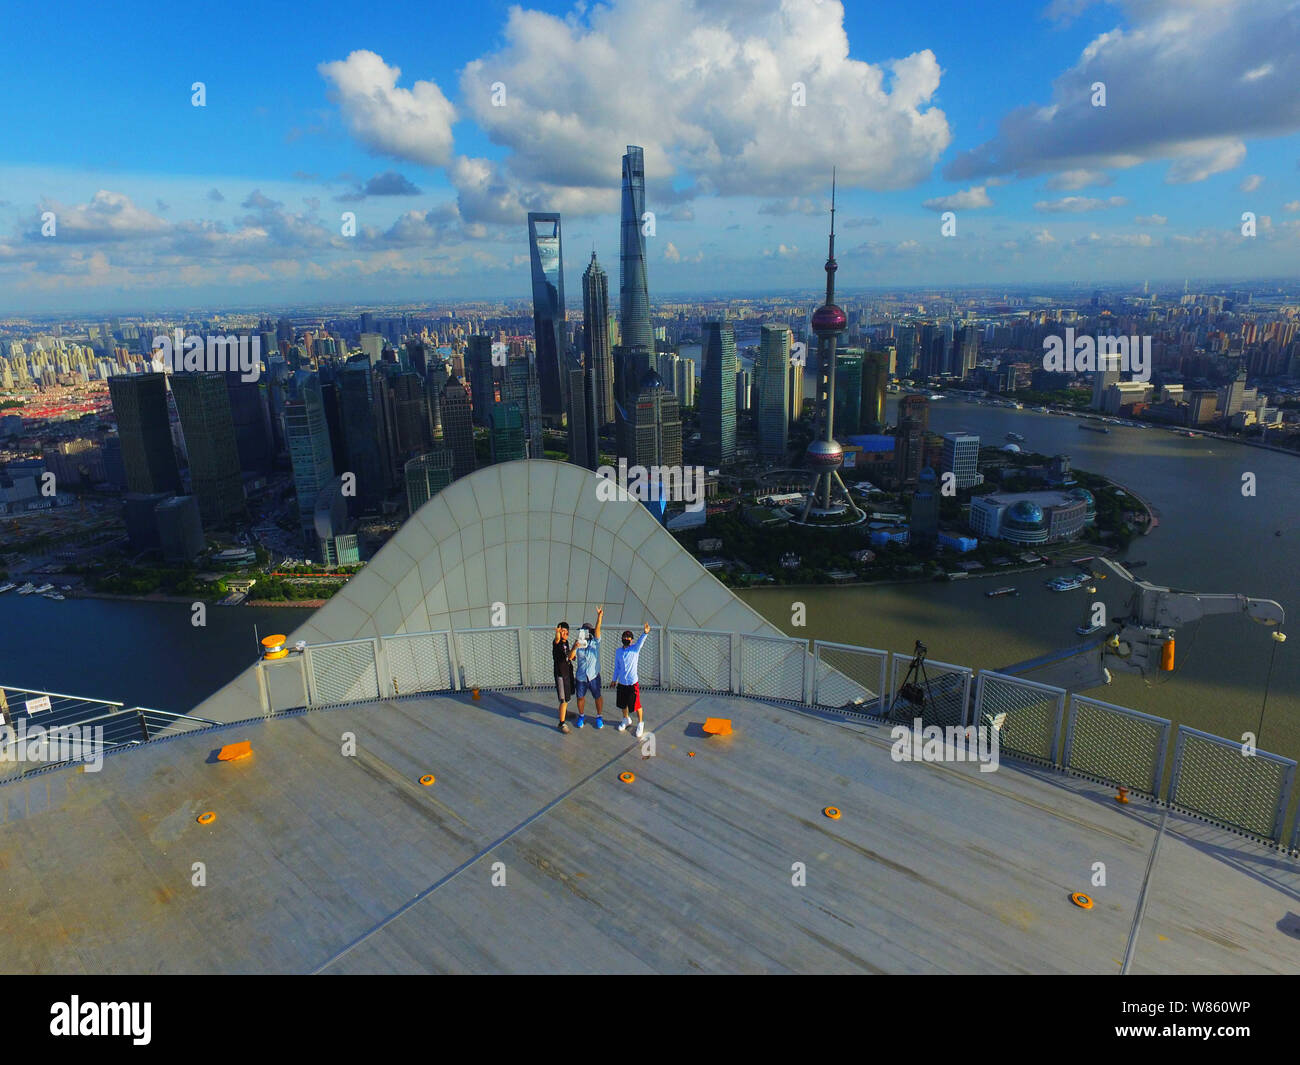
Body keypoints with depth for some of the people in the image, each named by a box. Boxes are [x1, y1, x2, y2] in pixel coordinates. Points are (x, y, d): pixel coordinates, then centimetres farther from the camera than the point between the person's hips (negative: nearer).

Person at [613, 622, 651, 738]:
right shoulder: (618, 651, 2)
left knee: (636, 705, 4)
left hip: (632, 683, -4)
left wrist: (645, 633, -50)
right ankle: (626, 719, 43)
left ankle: (640, 723, 25)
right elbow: (617, 667, 12)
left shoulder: (635, 648, -10)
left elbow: (640, 641, -31)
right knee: (623, 704, 19)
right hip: (621, 683, 4)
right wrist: (614, 680, 14)